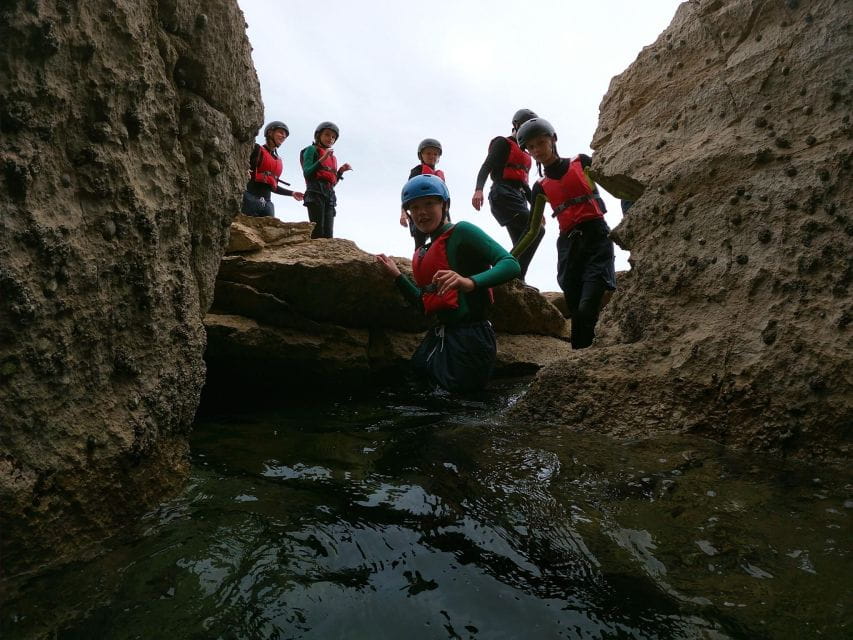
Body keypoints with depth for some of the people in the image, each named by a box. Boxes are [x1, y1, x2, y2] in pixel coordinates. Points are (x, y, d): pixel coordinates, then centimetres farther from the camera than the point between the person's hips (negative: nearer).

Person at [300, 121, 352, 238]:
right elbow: (307, 173, -3)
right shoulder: (311, 150, 11)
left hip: (330, 194, 6)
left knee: (328, 233, -7)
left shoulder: (332, 157, 28)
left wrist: (341, 171, 12)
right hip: (316, 192, -6)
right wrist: (322, 159, -11)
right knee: (318, 232, -19)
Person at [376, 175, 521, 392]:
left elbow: (511, 265, -20)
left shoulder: (461, 231, -9)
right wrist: (396, 275, 12)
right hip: (440, 337, 9)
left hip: (470, 337, -8)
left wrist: (470, 282, -37)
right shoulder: (423, 253, 14)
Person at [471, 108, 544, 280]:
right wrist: (478, 189, -29)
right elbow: (486, 166, -11)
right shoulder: (503, 143, 4)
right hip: (503, 195, -9)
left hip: (518, 197, 9)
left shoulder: (525, 153, 28)